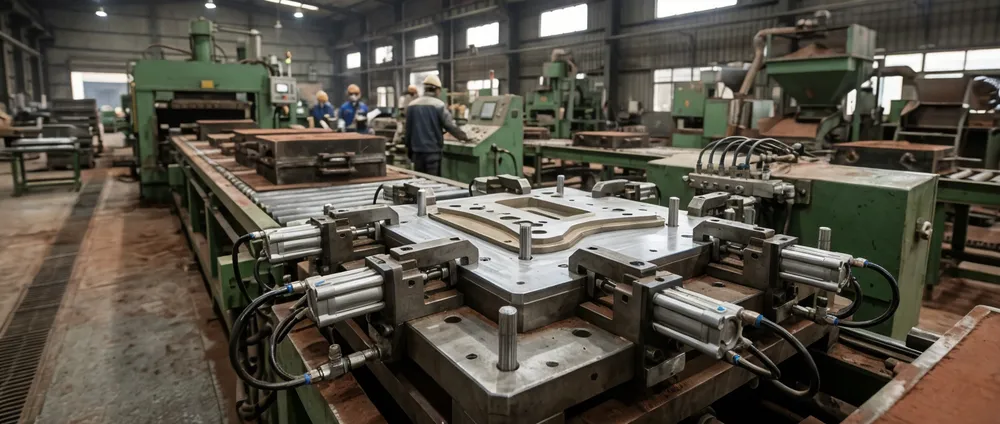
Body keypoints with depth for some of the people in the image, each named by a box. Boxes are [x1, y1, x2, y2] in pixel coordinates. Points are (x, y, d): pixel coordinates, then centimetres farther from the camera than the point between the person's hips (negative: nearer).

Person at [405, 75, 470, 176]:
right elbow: (451, 126, -9)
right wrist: (464, 137, 6)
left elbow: (408, 129, 11)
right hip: (433, 150, -4)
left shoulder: (411, 105, 6)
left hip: (417, 150, 5)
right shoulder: (439, 105, -8)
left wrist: (409, 149, 20)